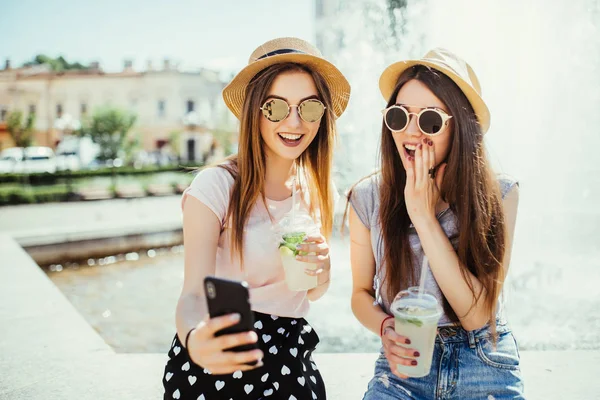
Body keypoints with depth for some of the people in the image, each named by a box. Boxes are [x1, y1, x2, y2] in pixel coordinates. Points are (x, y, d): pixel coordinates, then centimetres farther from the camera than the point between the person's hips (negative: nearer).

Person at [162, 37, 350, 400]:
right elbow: (194, 293, -22)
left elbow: (310, 293, 9)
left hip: (291, 361, 5)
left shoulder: (319, 189, 0)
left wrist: (321, 274, -14)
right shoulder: (216, 186, -17)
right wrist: (195, 338, -43)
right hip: (216, 365, -4)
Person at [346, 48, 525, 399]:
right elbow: (362, 293, 4)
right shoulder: (368, 197, -8)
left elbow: (477, 315, -17)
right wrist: (385, 328, -17)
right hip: (403, 364, -1)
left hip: (485, 370, 2)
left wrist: (423, 215, -21)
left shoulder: (498, 195, -11)